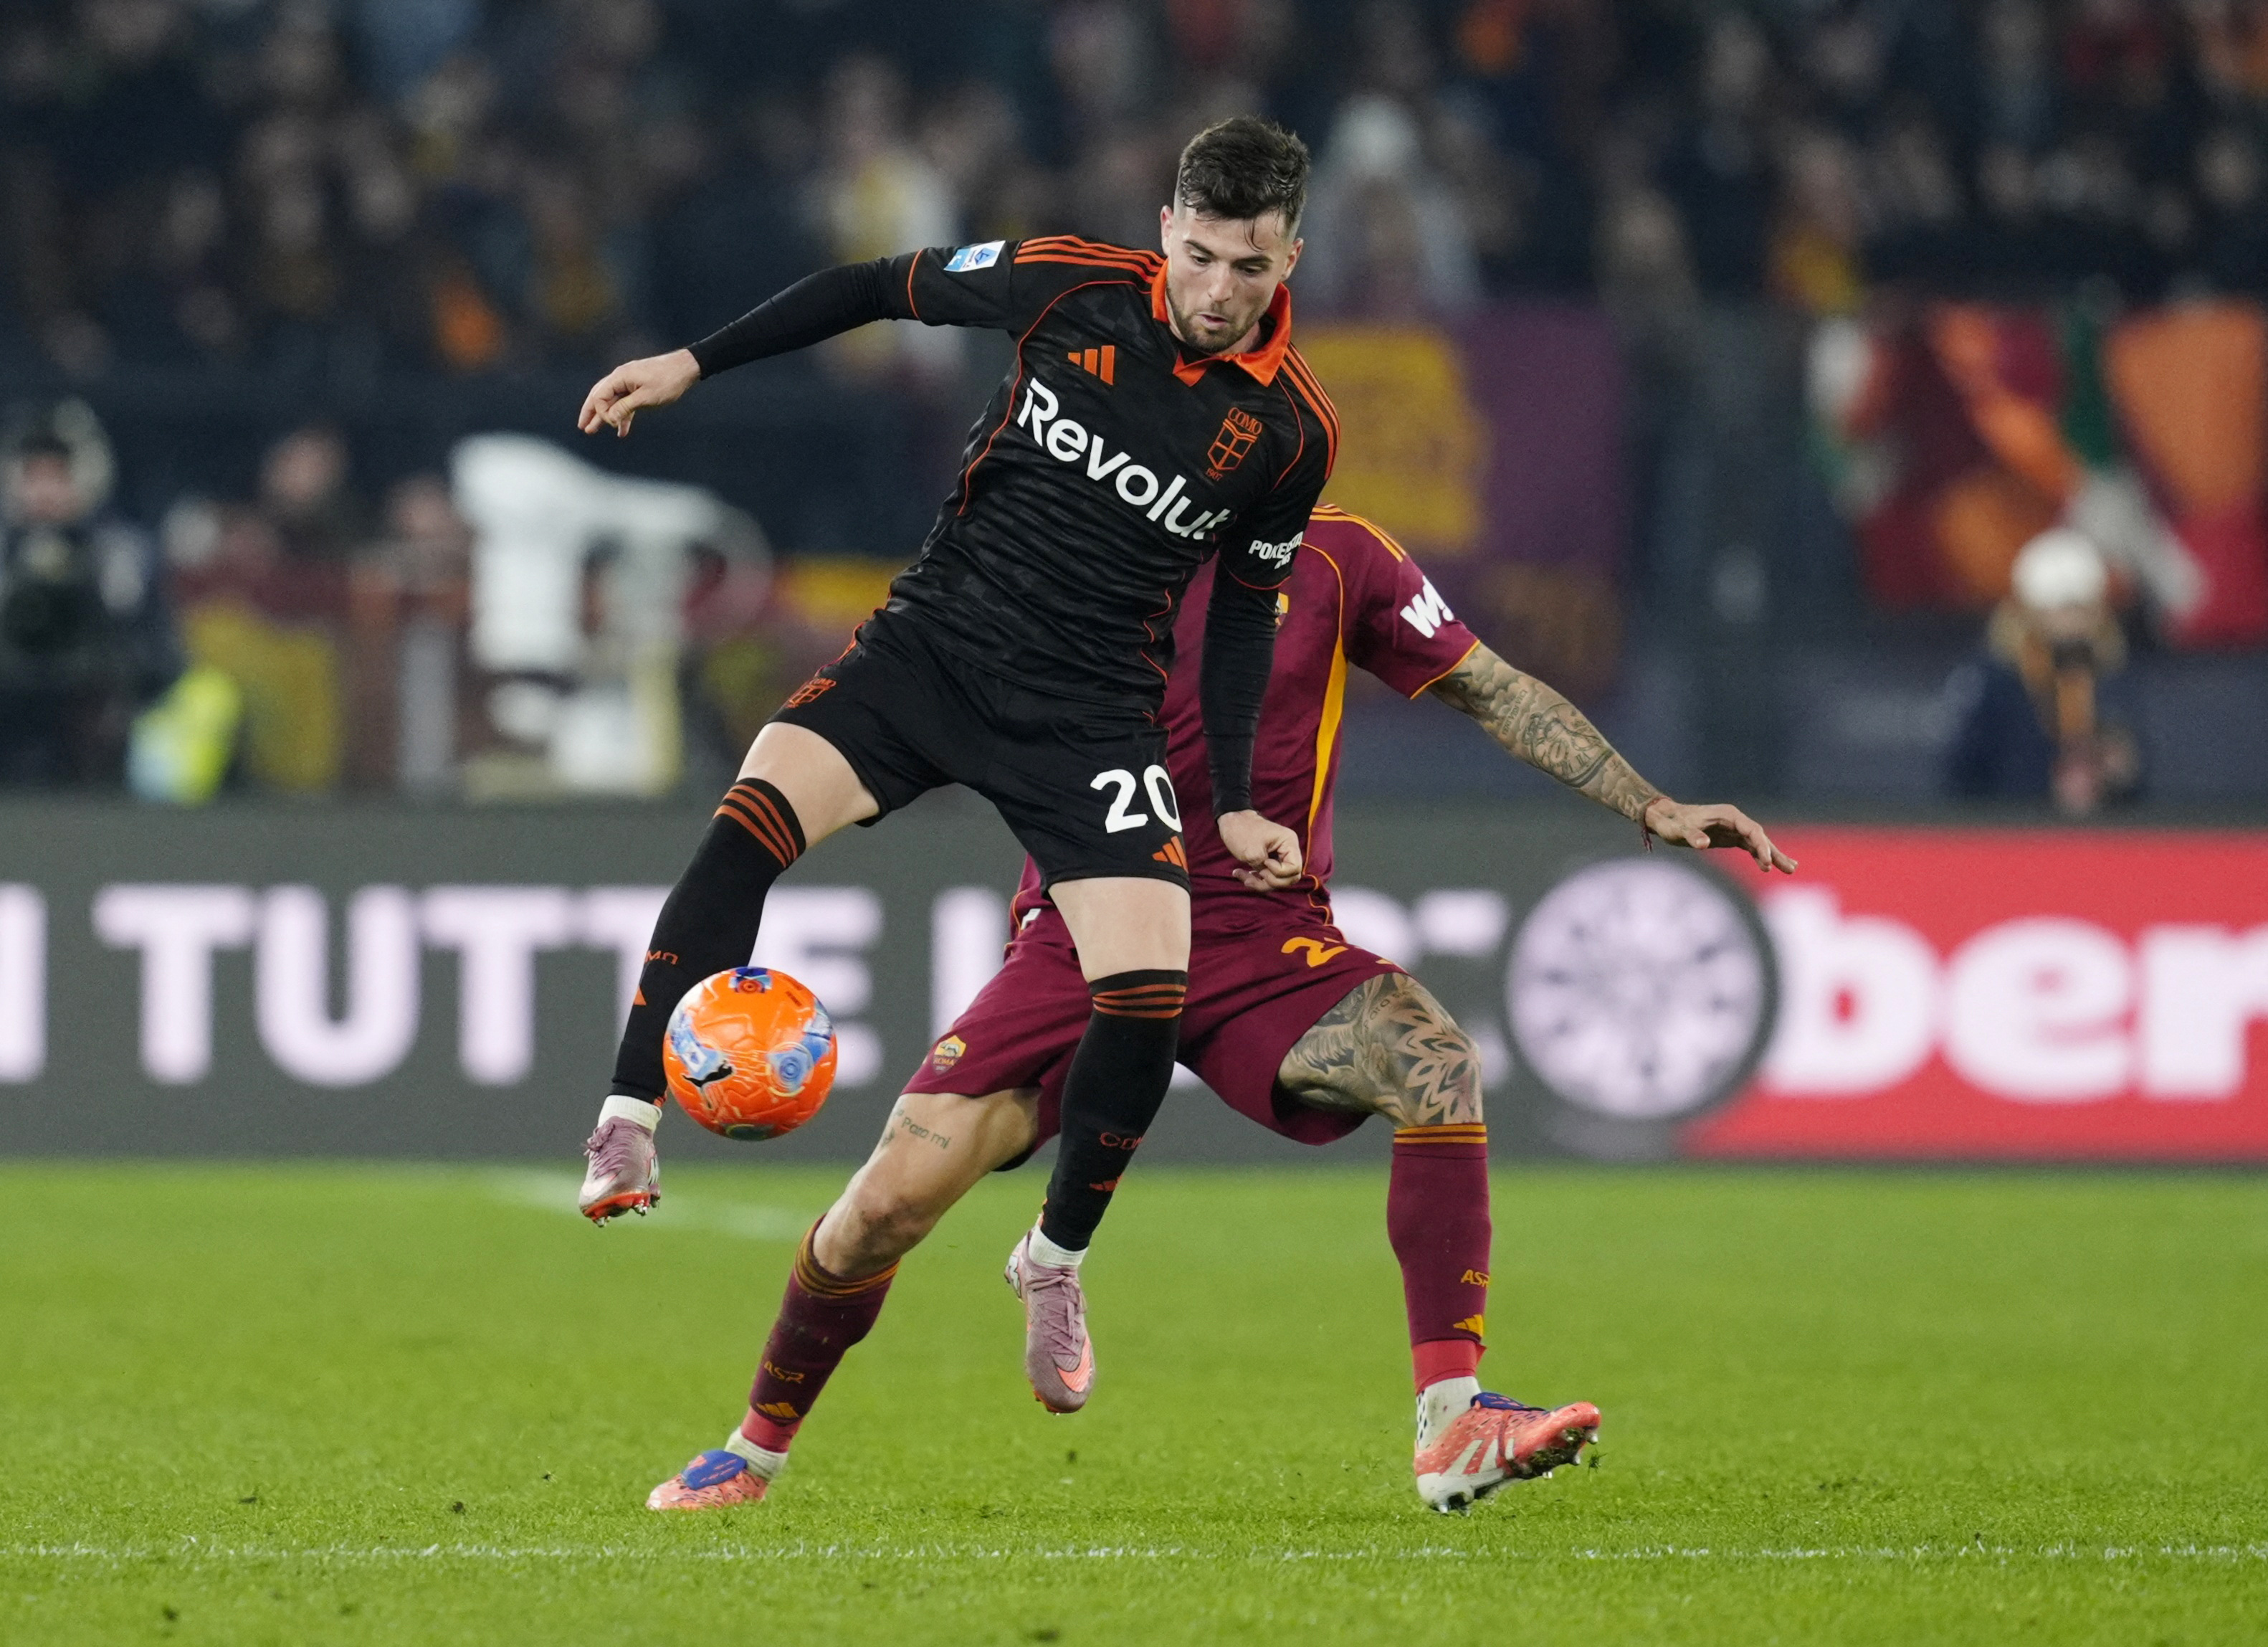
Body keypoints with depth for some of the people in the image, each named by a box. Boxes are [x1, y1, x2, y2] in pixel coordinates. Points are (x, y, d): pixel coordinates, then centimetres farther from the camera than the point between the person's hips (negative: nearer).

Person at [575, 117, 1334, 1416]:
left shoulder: (1289, 428, -5)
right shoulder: (1073, 289, -8)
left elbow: (1245, 612, 9)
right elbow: (883, 288, 6)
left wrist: (1236, 806, 6)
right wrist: (692, 366, 5)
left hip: (1093, 715, 0)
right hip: (932, 646, 0)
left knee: (1151, 998, -14)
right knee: (751, 821, -26)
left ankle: (1057, 1261, 11)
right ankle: (628, 1132, -22)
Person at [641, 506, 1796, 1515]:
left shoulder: (1332, 558, 3)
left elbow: (1495, 691, 8)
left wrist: (1650, 808, 3)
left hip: (1262, 939, 0)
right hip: (1086, 929, 0)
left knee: (1435, 1067, -30)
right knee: (889, 1200, -11)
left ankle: (1451, 1428, -29)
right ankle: (757, 1448, 16)